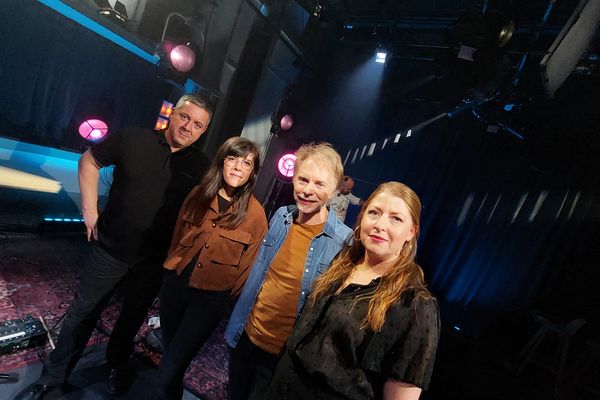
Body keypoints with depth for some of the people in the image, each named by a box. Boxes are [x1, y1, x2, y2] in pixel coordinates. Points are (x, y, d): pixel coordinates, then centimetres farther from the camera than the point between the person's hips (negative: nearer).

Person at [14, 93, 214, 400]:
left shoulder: (201, 166, -9)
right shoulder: (133, 140, -10)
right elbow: (89, 161, 4)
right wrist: (89, 210, -1)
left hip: (153, 262, 1)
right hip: (110, 249, 0)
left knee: (133, 316, 20)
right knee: (83, 312, 15)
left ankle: (117, 365, 46)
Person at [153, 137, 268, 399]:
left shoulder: (255, 213, -15)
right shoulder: (198, 194, -2)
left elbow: (248, 263, -7)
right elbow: (178, 234, 11)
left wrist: (231, 301, -2)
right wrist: (173, 265, 15)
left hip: (211, 297, -4)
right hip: (176, 283, 5)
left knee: (171, 369, -2)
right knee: (170, 353, 23)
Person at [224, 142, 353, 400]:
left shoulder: (345, 241, -22)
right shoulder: (280, 216, -7)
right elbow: (258, 272, 5)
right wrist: (235, 325, 11)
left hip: (283, 354, -5)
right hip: (245, 336, 5)